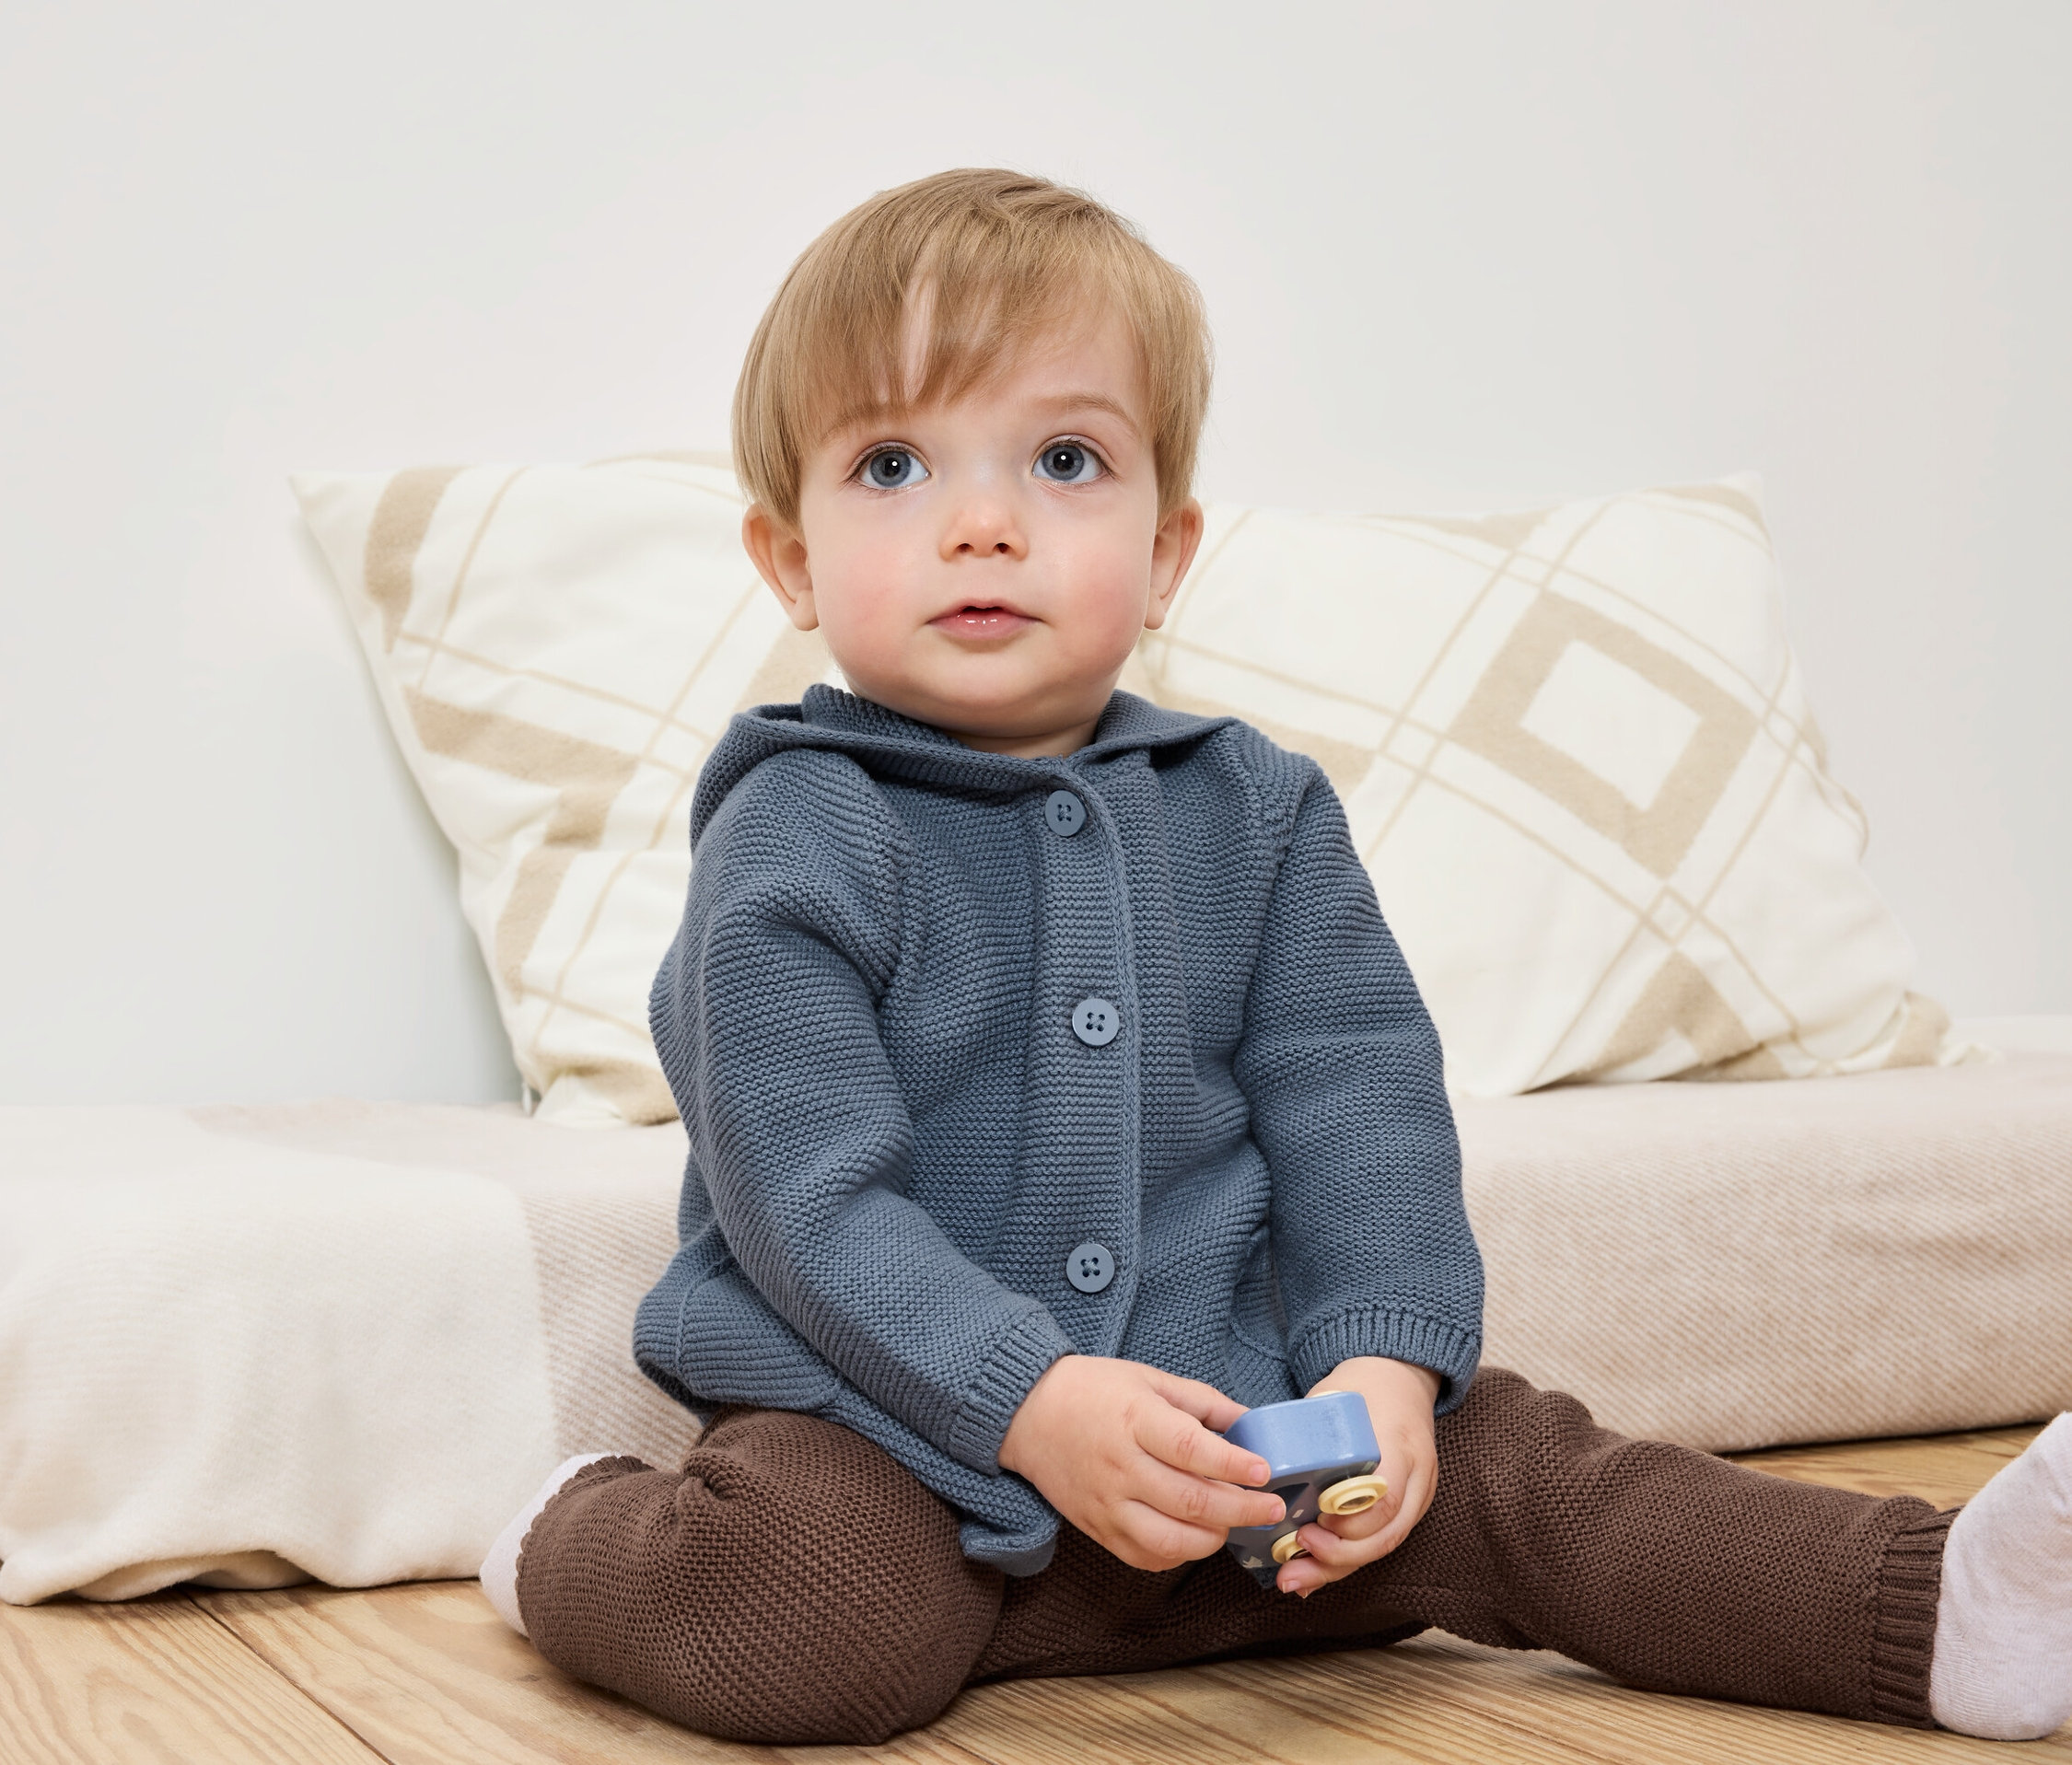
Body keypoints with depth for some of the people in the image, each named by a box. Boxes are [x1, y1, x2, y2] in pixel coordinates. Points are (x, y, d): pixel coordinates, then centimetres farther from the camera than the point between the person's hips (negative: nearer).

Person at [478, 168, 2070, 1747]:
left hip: (1223, 1415, 5)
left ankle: (1941, 1608, 0)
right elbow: (805, 1195, -18)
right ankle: (592, 1536, -3)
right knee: (808, 1607, -32)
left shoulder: (1255, 814, 5)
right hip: (881, 1429, -4)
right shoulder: (800, 842, -11)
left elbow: (1359, 1111, 2)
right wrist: (1036, 1402, -28)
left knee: (1509, 1470, -8)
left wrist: (1383, 1366, -14)